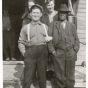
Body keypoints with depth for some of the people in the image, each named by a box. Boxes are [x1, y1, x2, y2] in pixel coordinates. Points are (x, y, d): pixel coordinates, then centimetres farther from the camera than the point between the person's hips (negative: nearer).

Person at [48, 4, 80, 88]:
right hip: (58, 53, -1)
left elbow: (76, 39, 14)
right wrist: (52, 51, -7)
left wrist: (75, 50, 1)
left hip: (71, 53, 2)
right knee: (59, 76, 3)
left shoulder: (72, 25, 15)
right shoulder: (53, 25, 8)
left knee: (70, 76, 8)